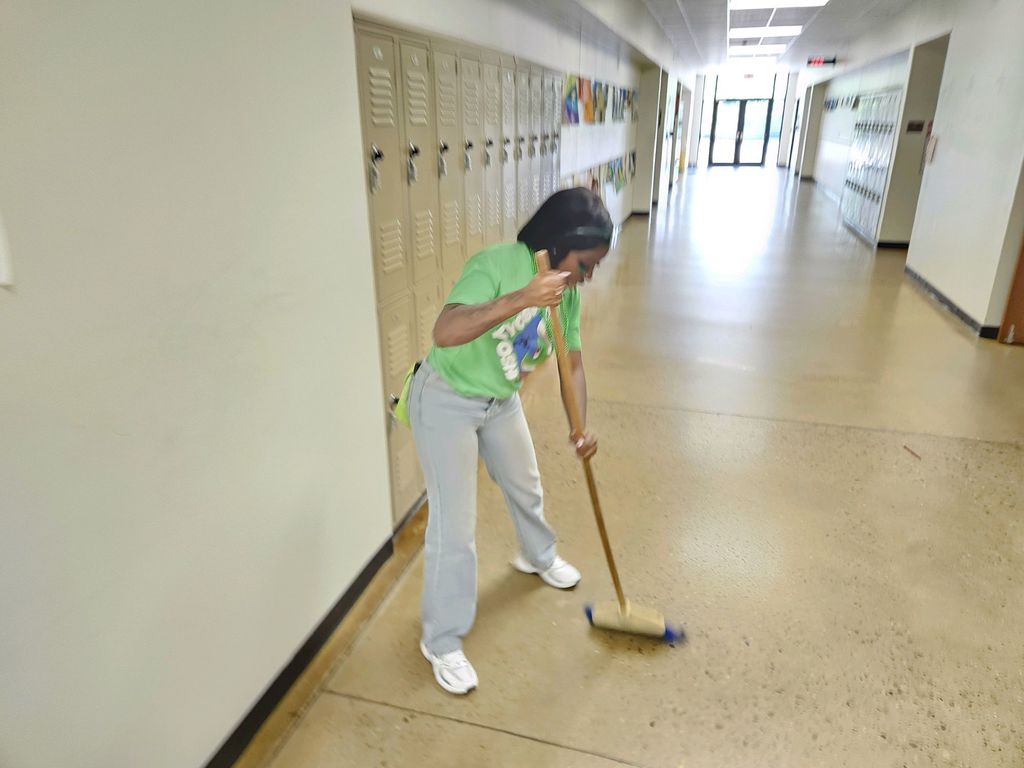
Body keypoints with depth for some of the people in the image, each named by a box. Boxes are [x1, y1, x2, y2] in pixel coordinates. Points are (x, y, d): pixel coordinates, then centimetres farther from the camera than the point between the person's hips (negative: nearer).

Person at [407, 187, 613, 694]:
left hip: (501, 402, 7)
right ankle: (442, 642, 16)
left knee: (526, 486, 26)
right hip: (446, 402, -7)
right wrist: (521, 298, -55)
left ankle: (538, 556, 58)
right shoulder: (495, 265, -30)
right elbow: (444, 333, -45)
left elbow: (572, 363, -3)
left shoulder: (568, 291, -7)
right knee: (455, 525, -4)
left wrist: (579, 426, -19)